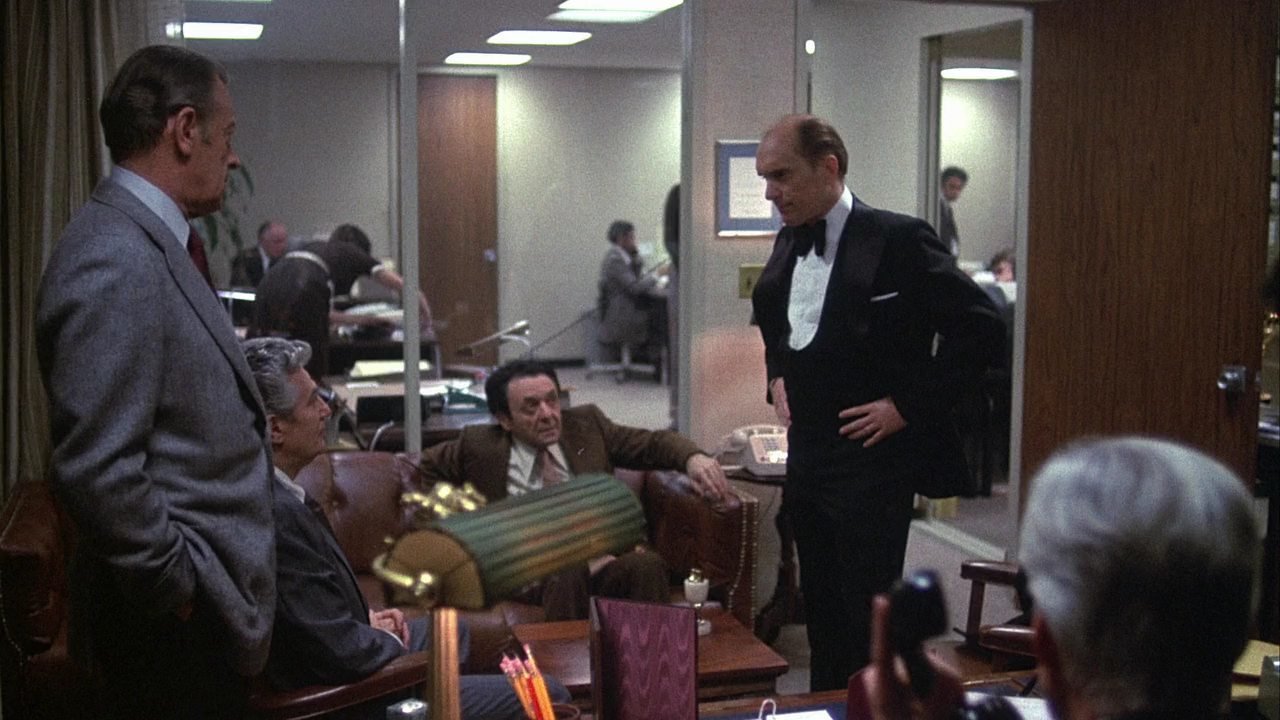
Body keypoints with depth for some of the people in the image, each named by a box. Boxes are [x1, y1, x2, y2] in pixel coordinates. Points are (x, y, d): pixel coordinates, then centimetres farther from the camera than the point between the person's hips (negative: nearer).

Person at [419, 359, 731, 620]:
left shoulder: (586, 424, 16)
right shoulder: (480, 446, 10)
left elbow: (654, 443, 18)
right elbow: (423, 465, 24)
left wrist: (693, 458, -4)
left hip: (604, 562, 2)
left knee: (647, 564, -33)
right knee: (565, 575, -38)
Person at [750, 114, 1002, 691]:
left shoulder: (896, 239, -15)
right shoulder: (790, 242, 9)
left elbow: (979, 325, -16)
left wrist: (910, 404, -16)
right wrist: (776, 376, 12)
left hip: (870, 457, -7)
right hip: (805, 454, 8)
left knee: (868, 620, -2)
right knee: (821, 612, 17)